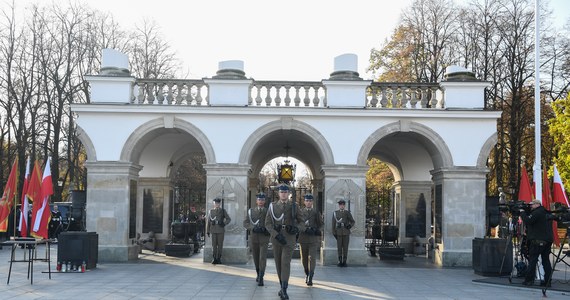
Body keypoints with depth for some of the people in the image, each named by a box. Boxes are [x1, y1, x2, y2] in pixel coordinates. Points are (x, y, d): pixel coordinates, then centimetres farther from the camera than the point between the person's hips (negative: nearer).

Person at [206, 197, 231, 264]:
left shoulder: (223, 211, 5)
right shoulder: (211, 211, 8)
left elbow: (229, 219, 10)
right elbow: (208, 222, 8)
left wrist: (224, 224, -6)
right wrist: (207, 231, 4)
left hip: (221, 230, 0)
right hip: (213, 230, 0)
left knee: (220, 244, 0)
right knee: (214, 245, -1)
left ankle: (219, 258, 7)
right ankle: (214, 258, 6)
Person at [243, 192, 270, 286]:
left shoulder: (268, 211, 1)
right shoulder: (251, 211, 6)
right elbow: (245, 223, 0)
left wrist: (267, 230, -18)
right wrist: (253, 228, -17)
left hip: (264, 238, -2)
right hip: (253, 237, 2)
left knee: (263, 257, -13)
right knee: (256, 257, 13)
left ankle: (261, 278, -15)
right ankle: (258, 274, 34)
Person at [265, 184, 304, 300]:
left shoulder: (294, 206, 0)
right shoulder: (272, 206, 2)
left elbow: (301, 222, 4)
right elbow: (268, 223, -4)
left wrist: (297, 228, -21)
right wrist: (276, 235, -19)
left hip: (290, 238, -2)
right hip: (276, 237, 2)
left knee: (286, 262, -14)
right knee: (278, 263, 10)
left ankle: (284, 290, -16)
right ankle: (282, 287, 26)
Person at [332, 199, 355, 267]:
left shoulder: (348, 213, 4)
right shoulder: (335, 213, 4)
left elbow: (352, 221, 8)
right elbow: (333, 223, 3)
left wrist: (350, 225, -14)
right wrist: (334, 233, -3)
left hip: (346, 233, 0)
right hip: (339, 233, 0)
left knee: (345, 247, 0)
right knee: (339, 247, 0)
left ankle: (344, 261, 7)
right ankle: (340, 261, 7)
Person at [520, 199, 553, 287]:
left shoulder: (537, 213, -11)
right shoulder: (546, 213, 19)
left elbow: (528, 221, -19)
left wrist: (522, 212, -6)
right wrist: (525, 212, 11)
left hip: (538, 240, -9)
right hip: (547, 240, 9)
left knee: (532, 260, -5)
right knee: (546, 260, 9)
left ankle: (529, 280, -6)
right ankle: (547, 281, 8)